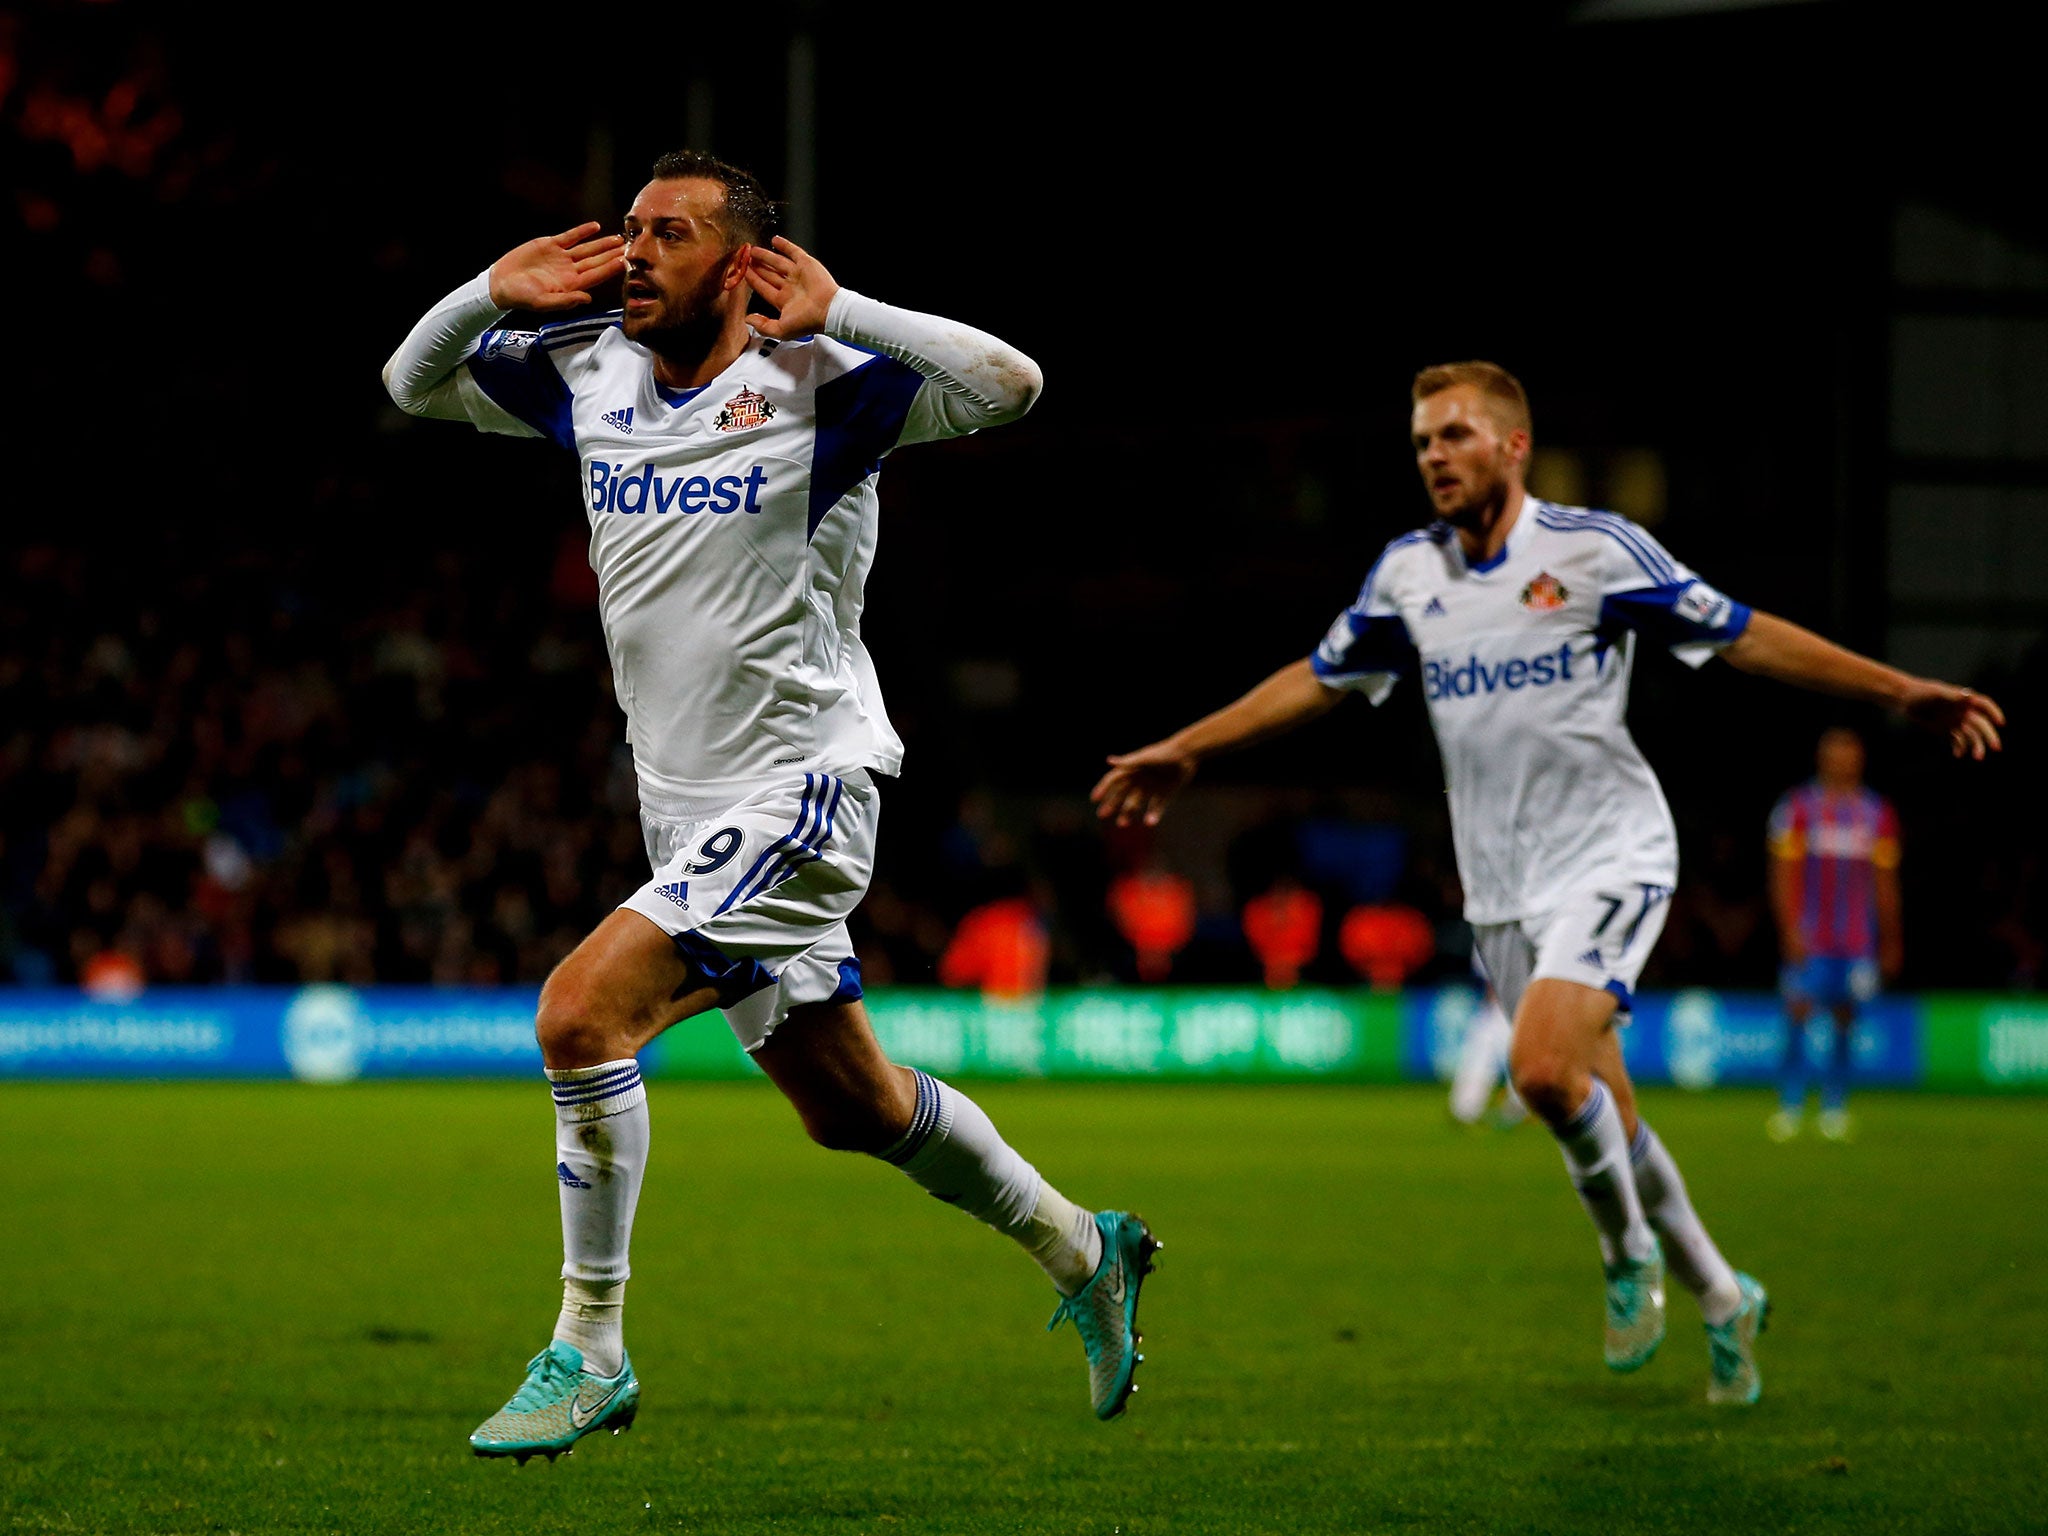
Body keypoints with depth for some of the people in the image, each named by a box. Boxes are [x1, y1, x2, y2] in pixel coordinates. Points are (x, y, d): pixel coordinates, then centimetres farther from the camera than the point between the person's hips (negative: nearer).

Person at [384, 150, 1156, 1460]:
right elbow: (413, 381, 16)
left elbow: (1010, 383, -26)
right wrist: (489, 295, -3)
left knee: (581, 1012, -22)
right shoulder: (589, 371, 4)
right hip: (691, 809, 8)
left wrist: (834, 314, -27)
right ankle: (1078, 1248, 38)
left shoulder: (819, 385, -14)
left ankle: (588, 1354, -12)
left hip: (799, 787, -8)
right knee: (847, 1106, 17)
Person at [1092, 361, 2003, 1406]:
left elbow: (1744, 637, -5)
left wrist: (1902, 692, -10)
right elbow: (1320, 679, 20)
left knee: (1543, 1066, -26)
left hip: (1609, 858, -5)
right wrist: (1185, 752, 22)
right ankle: (1722, 1301, 26)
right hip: (1500, 889, 5)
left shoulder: (1595, 549, -9)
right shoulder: (1408, 572, 6)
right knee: (1602, 1124, 8)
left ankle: (1629, 1253, 0)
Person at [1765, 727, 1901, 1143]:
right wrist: (1790, 929, -11)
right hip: (1809, 937, -3)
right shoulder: (1797, 808, 1)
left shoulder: (1878, 813, 11)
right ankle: (1790, 1108, -5)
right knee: (1799, 1014, -10)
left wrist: (1890, 941, 15)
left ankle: (1835, 1109, 10)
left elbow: (1885, 884, 16)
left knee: (1846, 1020, 2)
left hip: (1858, 940, 3)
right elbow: (1783, 874, -2)